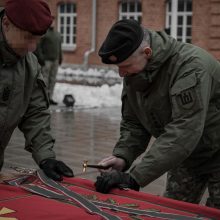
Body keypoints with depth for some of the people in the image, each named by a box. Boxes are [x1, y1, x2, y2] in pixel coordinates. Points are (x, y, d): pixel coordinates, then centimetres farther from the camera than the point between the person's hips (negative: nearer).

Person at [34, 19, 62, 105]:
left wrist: (60, 58, 17)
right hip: (46, 60, -7)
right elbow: (38, 46, -12)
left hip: (55, 60, 7)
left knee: (52, 80, 8)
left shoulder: (57, 34, 19)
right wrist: (40, 58, -17)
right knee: (45, 79, -8)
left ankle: (50, 98, 14)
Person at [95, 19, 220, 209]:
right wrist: (122, 156, -22)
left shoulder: (190, 65, -33)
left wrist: (134, 178, -41)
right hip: (187, 154, 7)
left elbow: (183, 132, -39)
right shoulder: (133, 74, -8)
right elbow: (133, 124, -1)